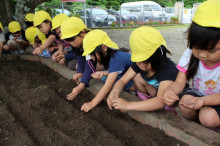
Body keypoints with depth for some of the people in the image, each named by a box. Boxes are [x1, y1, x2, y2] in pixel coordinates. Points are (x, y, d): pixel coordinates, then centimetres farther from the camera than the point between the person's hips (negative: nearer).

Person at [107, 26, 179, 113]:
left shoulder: (169, 69, -37)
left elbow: (160, 102, -48)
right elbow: (122, 80, -17)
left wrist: (128, 105, -53)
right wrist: (114, 92, -41)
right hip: (154, 93, 6)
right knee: (137, 77, -17)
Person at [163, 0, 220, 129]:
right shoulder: (190, 54, -15)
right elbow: (179, 82, -16)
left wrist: (203, 100, -40)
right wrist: (169, 91, -40)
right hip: (197, 94, 3)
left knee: (208, 117, -31)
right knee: (185, 101, -29)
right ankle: (195, 121, 2)